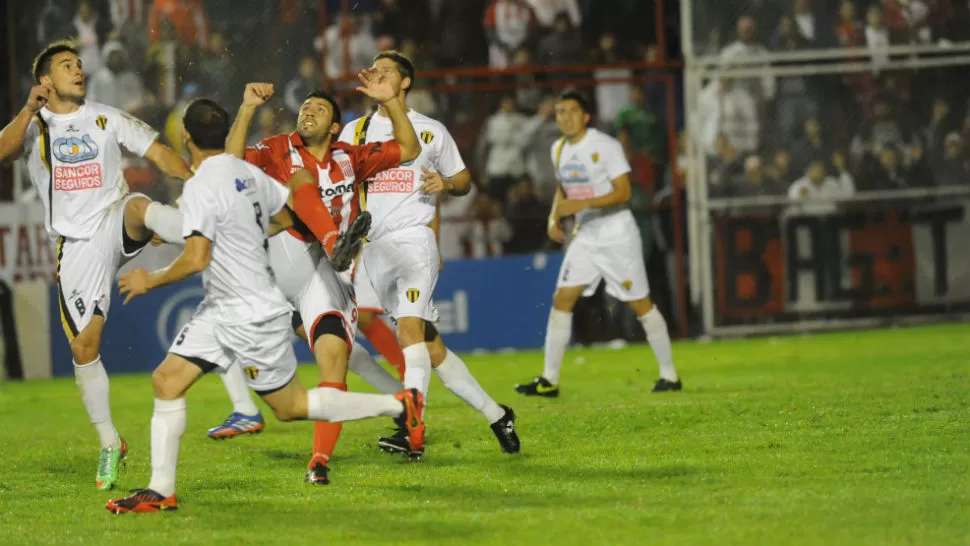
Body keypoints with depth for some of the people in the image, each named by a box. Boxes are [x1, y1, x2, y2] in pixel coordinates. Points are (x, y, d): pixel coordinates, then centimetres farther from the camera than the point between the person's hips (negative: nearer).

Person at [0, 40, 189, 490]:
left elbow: (158, 153, 6)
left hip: (114, 221, 0)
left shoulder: (106, 119, 10)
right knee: (84, 345, -1)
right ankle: (109, 444, 12)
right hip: (77, 244, 0)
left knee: (139, 207, -36)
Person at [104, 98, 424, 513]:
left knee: (291, 406, 5)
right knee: (167, 380, 1)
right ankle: (161, 490, 1)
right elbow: (285, 217, 17)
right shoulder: (246, 171, 2)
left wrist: (150, 280, -13)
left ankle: (400, 405, 16)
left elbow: (196, 259, -29)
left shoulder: (201, 187, -22)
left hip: (253, 316, -9)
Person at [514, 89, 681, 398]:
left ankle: (669, 375, 11)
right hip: (585, 236, 6)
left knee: (640, 304, -1)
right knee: (562, 300, -4)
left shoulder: (605, 146, -14)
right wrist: (554, 217, 5)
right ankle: (549, 380, -1)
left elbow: (623, 192, -19)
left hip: (617, 235, -6)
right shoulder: (559, 150, 7)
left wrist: (583, 204, -28)